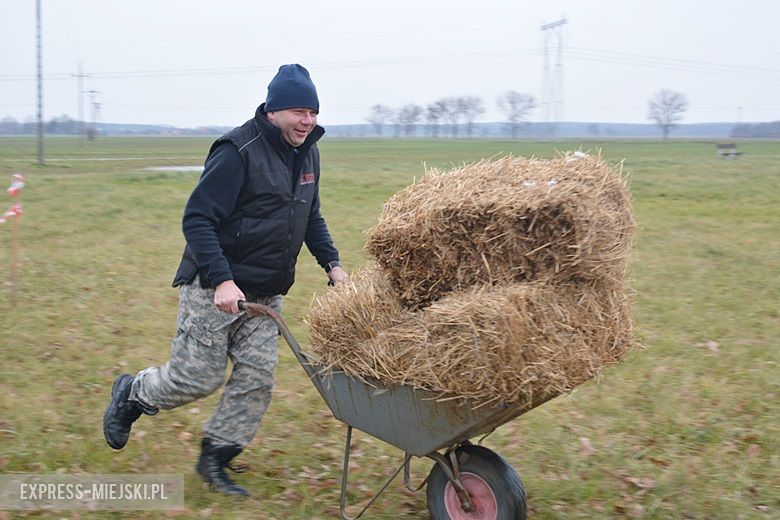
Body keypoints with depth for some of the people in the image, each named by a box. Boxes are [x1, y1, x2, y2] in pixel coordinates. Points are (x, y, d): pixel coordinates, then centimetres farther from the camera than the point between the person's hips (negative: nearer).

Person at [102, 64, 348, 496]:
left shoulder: (307, 153, 8)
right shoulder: (238, 151, -18)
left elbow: (311, 217, 23)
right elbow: (197, 220, -21)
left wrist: (331, 262, 9)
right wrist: (221, 280, -29)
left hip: (266, 294, 7)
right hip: (212, 288, -7)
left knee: (257, 376, 1)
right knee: (198, 377, 0)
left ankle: (215, 457, 17)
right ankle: (132, 394, 29)